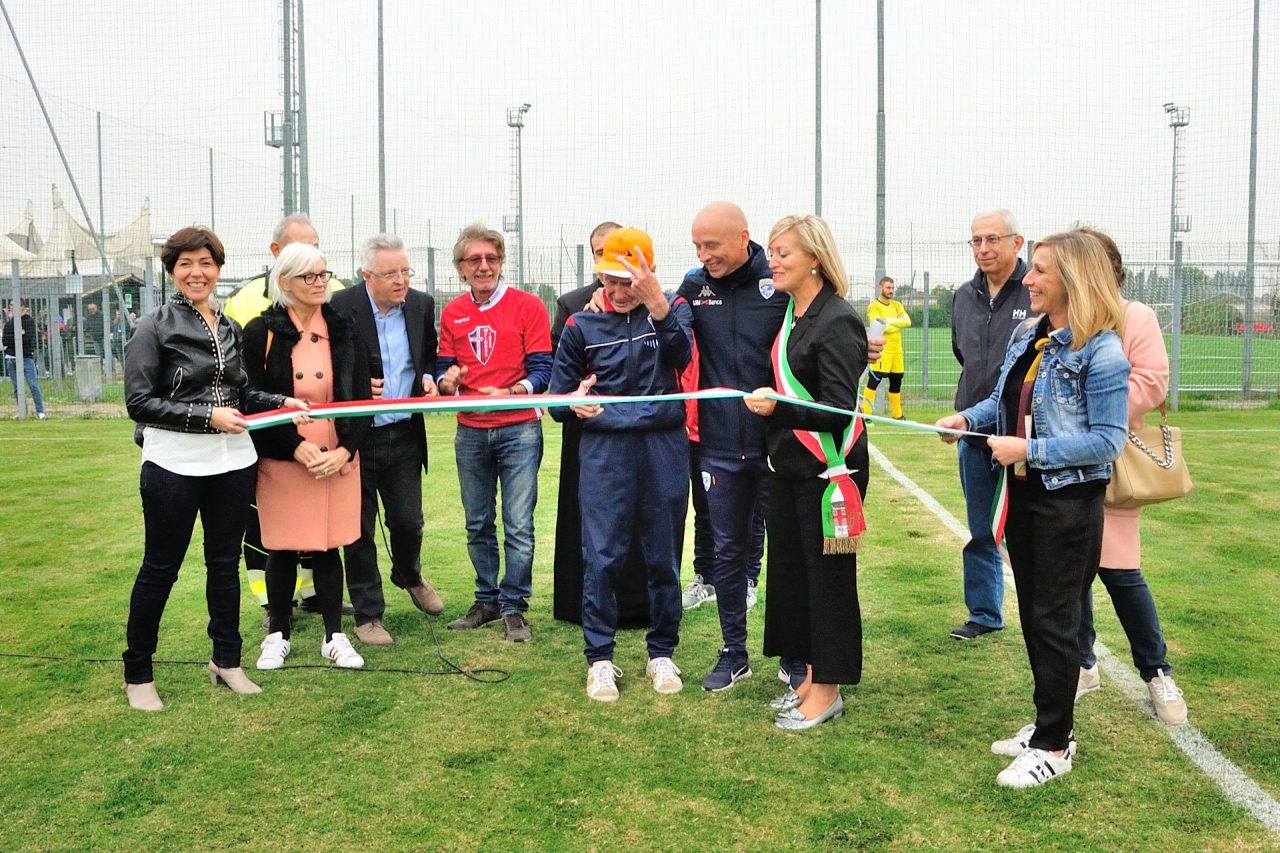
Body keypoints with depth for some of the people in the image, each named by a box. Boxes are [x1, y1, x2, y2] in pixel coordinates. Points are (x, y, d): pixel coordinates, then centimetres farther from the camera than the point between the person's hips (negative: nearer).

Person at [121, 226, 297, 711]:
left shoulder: (230, 328, 9)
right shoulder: (154, 327, -6)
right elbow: (139, 402, -11)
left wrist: (282, 402, -1)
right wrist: (208, 417, -17)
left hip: (232, 462, 5)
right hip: (174, 465, -5)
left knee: (225, 561, 14)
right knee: (161, 567, 5)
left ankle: (226, 661, 28)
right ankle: (137, 673, 20)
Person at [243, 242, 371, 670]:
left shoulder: (342, 331, 5)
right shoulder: (261, 333, -3)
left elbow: (362, 397, 4)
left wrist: (345, 449, -8)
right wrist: (296, 447, -14)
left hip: (337, 459, 2)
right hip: (281, 459, -2)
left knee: (327, 547, 7)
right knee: (283, 549, 7)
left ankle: (334, 636, 19)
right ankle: (278, 634, 24)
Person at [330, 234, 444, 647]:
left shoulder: (421, 305, 1)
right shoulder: (341, 308, -13)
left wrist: (427, 377, -4)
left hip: (404, 434, 4)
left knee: (409, 520, 11)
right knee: (359, 528, 6)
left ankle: (409, 576, 44)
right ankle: (368, 613, 21)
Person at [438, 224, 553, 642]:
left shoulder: (528, 306, -3)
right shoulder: (452, 313, 8)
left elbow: (541, 369, -6)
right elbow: (444, 368, 12)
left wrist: (511, 392, -23)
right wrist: (446, 380, -11)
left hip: (518, 429, -4)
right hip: (470, 432, 4)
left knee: (518, 525, -3)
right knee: (477, 525, 12)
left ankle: (513, 607, 9)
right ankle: (487, 601, 25)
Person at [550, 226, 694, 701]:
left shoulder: (672, 309, 4)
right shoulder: (583, 324, 5)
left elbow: (681, 357, -18)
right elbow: (557, 400, 9)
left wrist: (658, 304, -34)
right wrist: (576, 404, -14)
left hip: (663, 450, 0)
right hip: (605, 450, 0)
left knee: (663, 557, 8)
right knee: (601, 557, -1)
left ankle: (662, 653, 24)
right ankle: (600, 658, 13)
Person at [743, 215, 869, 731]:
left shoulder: (838, 322, -16)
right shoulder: (789, 314, 10)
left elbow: (839, 409, -22)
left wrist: (778, 407, -34)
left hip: (827, 471, -9)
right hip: (788, 468, 9)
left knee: (827, 576, 1)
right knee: (790, 569, 14)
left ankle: (828, 690, 14)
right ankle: (811, 677, 27)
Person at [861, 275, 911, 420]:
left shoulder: (897, 305, 14)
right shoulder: (873, 306, -4)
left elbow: (907, 322, -2)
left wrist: (889, 321, -16)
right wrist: (898, 324, -8)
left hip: (897, 350, 7)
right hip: (881, 350, -7)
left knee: (896, 383, 13)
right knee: (873, 381, -11)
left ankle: (897, 415, 22)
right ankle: (866, 415, -10)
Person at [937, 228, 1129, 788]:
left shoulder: (1100, 350, -18)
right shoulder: (1026, 336, 6)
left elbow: (1107, 439, -19)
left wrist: (1029, 450, -22)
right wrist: (967, 418, -2)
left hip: (1068, 501, -8)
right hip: (1021, 494, 8)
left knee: (1053, 621, 1)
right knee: (1032, 615, 16)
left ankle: (1054, 745, 15)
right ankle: (1051, 722, 31)